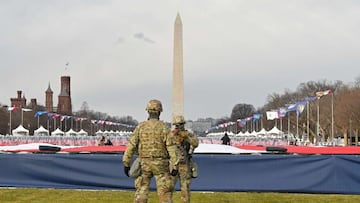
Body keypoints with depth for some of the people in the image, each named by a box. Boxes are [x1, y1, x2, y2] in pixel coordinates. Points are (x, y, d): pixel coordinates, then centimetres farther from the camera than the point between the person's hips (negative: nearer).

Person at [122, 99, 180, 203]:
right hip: (160, 165, -1)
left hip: (144, 164, 2)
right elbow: (172, 147, -12)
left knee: (141, 192, 7)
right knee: (165, 194, 2)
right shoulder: (164, 127, -7)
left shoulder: (140, 127, -2)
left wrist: (126, 163, 2)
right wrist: (175, 166, -9)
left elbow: (131, 145, -4)